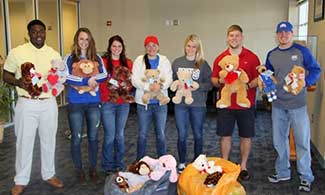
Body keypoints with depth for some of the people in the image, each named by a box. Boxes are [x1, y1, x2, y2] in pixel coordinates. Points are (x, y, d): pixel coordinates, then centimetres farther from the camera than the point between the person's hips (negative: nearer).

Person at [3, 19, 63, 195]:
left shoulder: (54, 54, 5)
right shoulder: (17, 52, -2)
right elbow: (6, 75, 3)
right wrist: (19, 82, -17)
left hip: (49, 103, 3)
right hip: (26, 104, -2)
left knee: (49, 140, 13)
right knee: (24, 142, 5)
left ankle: (49, 174, 30)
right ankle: (21, 180, 22)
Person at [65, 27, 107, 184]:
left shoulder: (97, 58, 6)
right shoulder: (70, 58, -1)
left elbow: (104, 75, -4)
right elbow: (67, 77, -14)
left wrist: (92, 79, -20)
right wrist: (87, 80, -19)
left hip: (93, 102, 2)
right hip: (75, 103, -2)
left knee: (93, 137, 11)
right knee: (76, 138, 7)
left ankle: (93, 168, 27)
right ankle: (78, 170, 24)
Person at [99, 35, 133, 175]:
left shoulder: (128, 63, 10)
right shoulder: (103, 61, -2)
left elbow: (132, 82, 13)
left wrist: (127, 86, -8)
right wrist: (109, 86, -20)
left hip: (123, 103, 3)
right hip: (107, 103, -3)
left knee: (120, 135, 11)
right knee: (110, 135, -2)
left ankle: (119, 164, 25)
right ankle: (107, 166, 14)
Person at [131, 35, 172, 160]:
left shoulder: (164, 61, 6)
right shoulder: (139, 61, 2)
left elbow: (169, 79, -4)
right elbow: (135, 80, -8)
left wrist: (160, 86, -24)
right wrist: (148, 86, -24)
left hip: (160, 102, 1)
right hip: (143, 102, -1)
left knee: (161, 134, 9)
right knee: (142, 133, 8)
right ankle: (140, 161, 21)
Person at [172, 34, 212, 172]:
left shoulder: (203, 64, -2)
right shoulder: (177, 62, 5)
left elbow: (209, 84, -3)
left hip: (198, 105, -1)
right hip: (180, 104, 1)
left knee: (198, 135, 10)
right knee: (181, 135, 7)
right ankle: (182, 163, 22)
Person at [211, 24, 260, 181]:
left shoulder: (252, 57, 0)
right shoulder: (220, 58, 6)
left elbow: (259, 78, 0)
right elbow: (213, 80, 9)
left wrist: (248, 85, -18)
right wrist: (220, 81, -13)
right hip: (225, 104, 1)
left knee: (246, 136, 7)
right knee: (225, 136, 7)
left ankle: (243, 167, 24)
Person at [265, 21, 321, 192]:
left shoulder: (301, 51, -2)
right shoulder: (271, 55, 9)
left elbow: (315, 69, -2)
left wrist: (305, 82, -19)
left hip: (297, 104, -4)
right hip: (278, 105, 4)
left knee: (302, 141, 0)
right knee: (279, 141, 12)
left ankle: (306, 177, 14)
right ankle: (282, 172, 27)